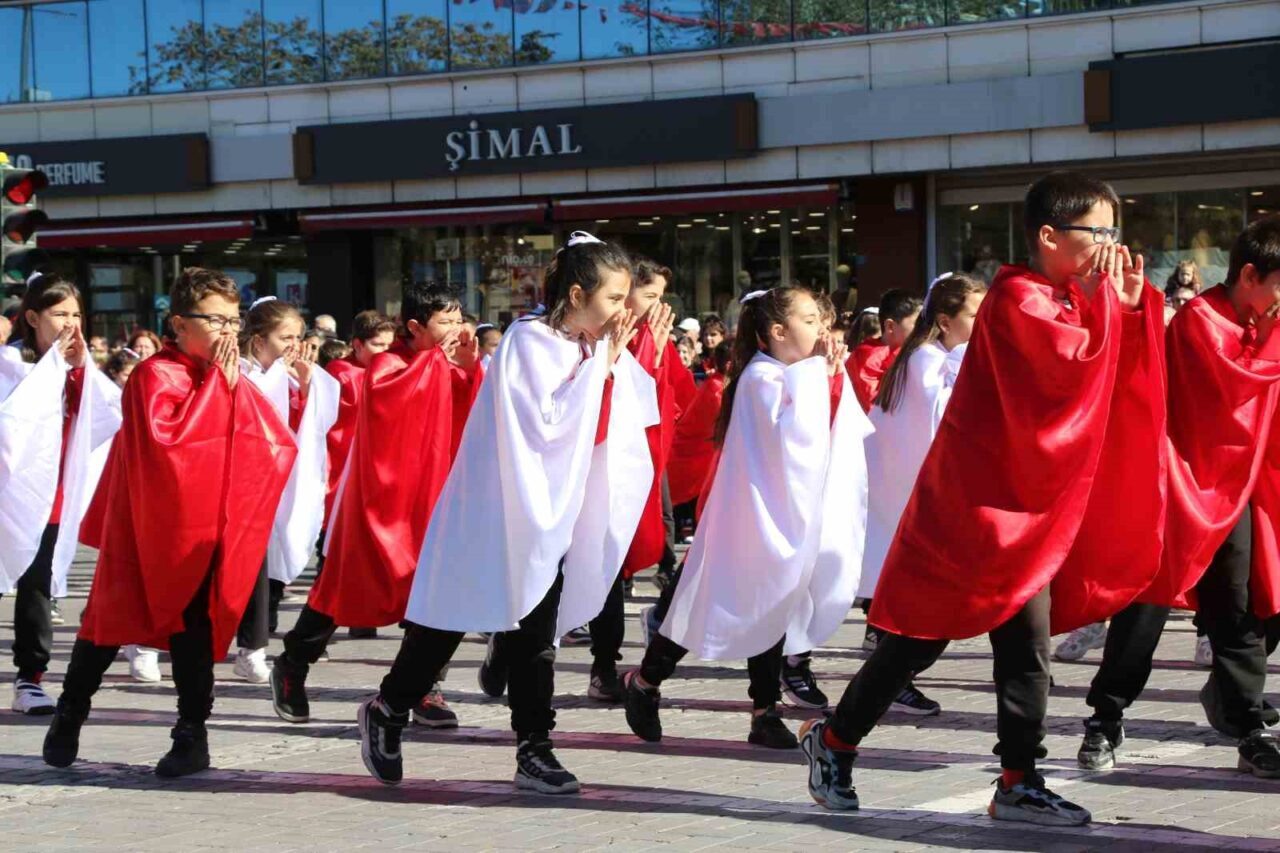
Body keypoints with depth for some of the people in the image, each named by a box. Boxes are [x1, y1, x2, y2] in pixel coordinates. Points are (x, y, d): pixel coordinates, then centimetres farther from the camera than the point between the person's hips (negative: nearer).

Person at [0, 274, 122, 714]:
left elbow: (115, 411, -3)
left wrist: (82, 365, -11)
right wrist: (53, 362, -19)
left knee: (38, 586, 7)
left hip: (54, 494, 5)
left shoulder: (76, 366, 9)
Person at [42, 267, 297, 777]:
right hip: (148, 525, -4)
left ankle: (192, 735, 5)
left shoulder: (229, 380, 8)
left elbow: (280, 443, 3)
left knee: (194, 623, 0)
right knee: (111, 618, 6)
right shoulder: (154, 375, -10)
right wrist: (215, 383, -21)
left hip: (204, 528, 4)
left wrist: (237, 388, -8)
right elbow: (165, 434, -29)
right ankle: (69, 714, 24)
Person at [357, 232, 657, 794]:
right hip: (500, 506, -6)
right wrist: (597, 365, -19)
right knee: (455, 615, 3)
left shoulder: (596, 348, 6)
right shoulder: (528, 342, -15)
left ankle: (534, 749, 7)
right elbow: (547, 422, -23)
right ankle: (386, 711, 20)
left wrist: (614, 364, -5)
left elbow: (625, 423, 8)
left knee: (535, 631, 6)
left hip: (553, 510, 7)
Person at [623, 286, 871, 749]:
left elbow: (852, 430, 5)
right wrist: (817, 373, -21)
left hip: (792, 513, 8)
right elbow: (793, 432, -28)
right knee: (723, 606, -1)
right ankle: (644, 681, 15)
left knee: (772, 609, 9)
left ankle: (765, 713, 12)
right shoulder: (761, 377, -16)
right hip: (759, 512, -8)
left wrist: (836, 376, -7)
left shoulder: (807, 376, 9)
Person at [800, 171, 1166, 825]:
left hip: (1030, 503, 9)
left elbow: (1123, 373, 12)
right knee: (921, 636, 0)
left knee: (1027, 647, 5)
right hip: (981, 499, -9)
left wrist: (1132, 304, 0)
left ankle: (1019, 784, 8)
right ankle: (834, 740, 15)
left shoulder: (1066, 299, 12)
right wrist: (1100, 298, -19)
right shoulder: (1017, 299, -16)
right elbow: (1075, 361, -28)